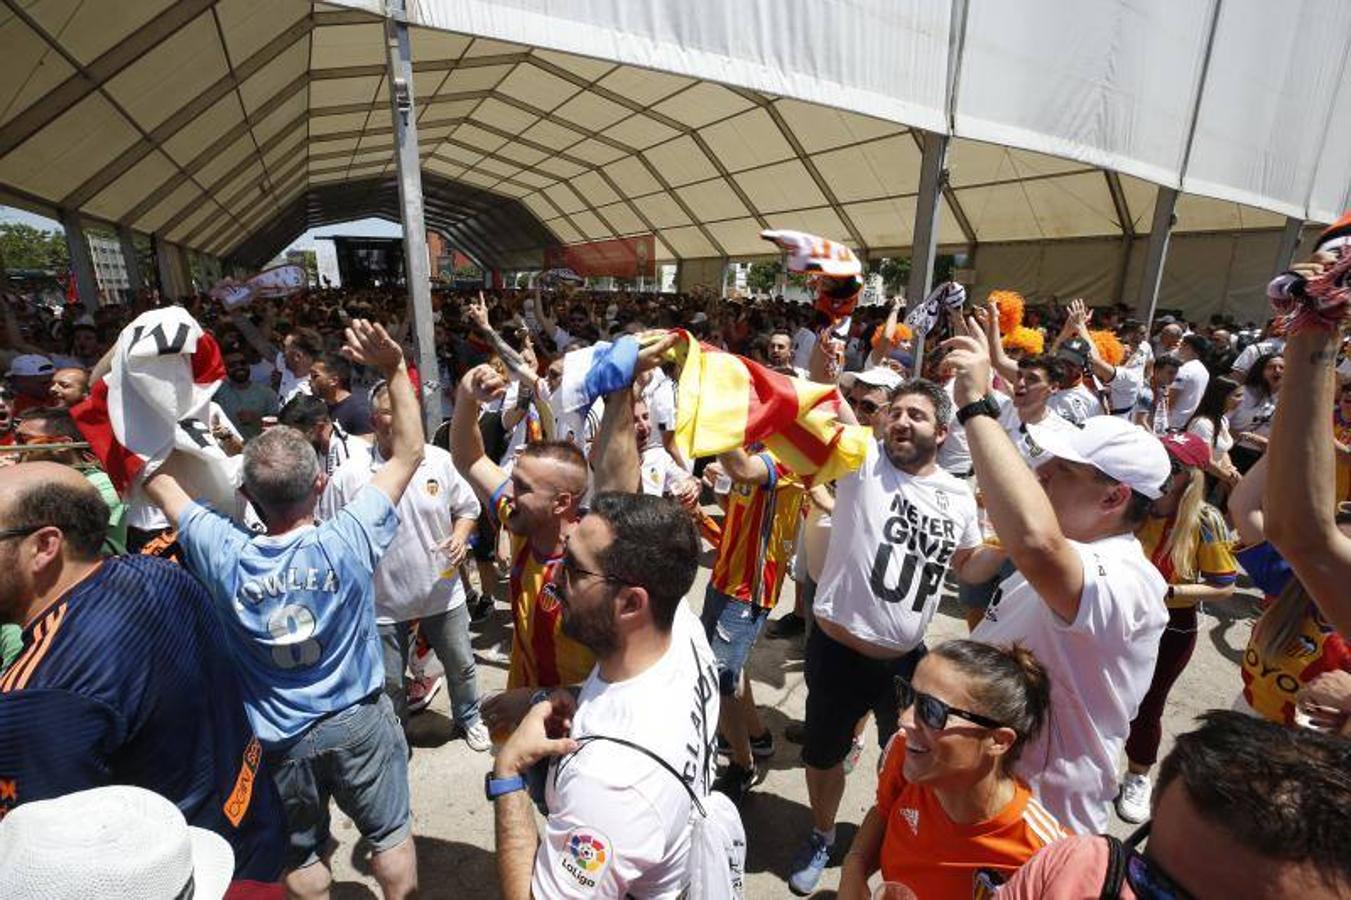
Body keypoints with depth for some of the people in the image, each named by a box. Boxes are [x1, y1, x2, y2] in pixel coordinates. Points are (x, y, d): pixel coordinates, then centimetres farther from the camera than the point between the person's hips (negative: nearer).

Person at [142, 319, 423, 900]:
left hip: (278, 738, 2)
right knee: (391, 835, 19)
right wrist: (394, 370, -17)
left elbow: (157, 482, -2)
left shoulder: (223, 556, -19)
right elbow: (409, 453, -17)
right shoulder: (348, 541, -25)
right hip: (358, 719, -2)